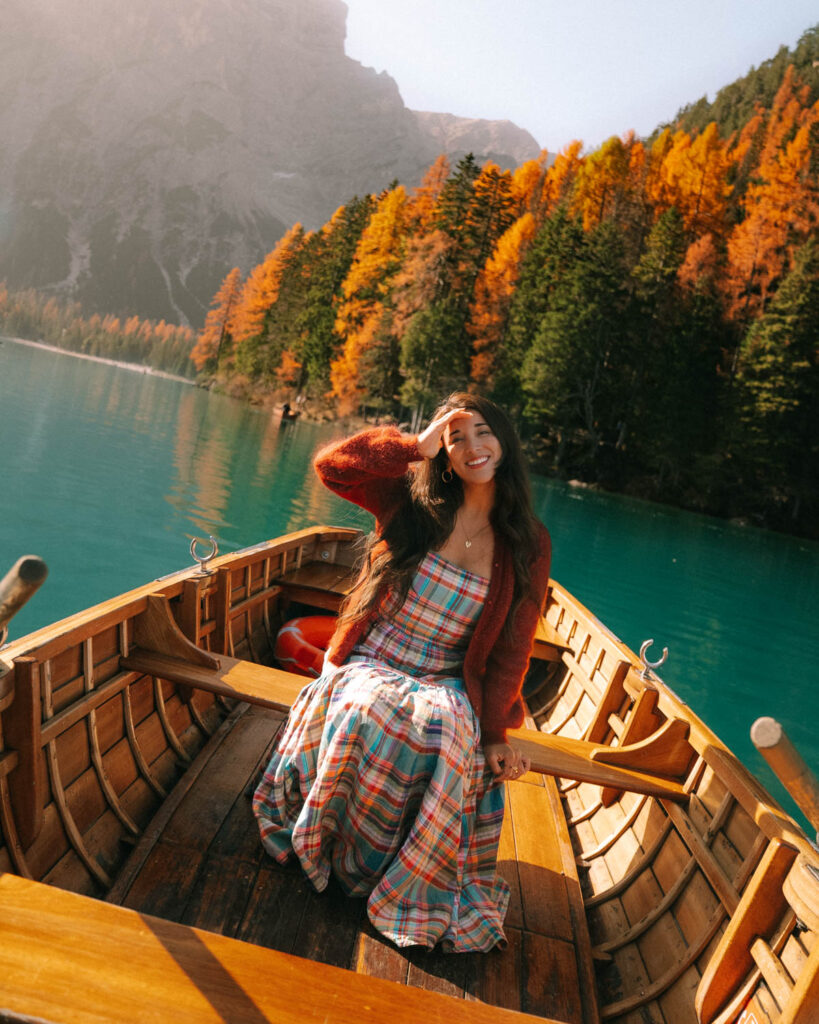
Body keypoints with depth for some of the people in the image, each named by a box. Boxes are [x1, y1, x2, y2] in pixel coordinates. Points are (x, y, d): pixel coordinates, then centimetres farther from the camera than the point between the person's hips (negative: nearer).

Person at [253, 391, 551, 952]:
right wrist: (418, 445, -14)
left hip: (446, 687, 0)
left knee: (449, 735, -32)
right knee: (364, 717, -33)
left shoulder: (528, 544, 2)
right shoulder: (415, 502, 0)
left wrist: (495, 733, -1)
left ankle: (408, 881, -10)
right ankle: (332, 838, -8)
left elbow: (512, 647, 4)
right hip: (369, 667, 0)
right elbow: (332, 465, -12)